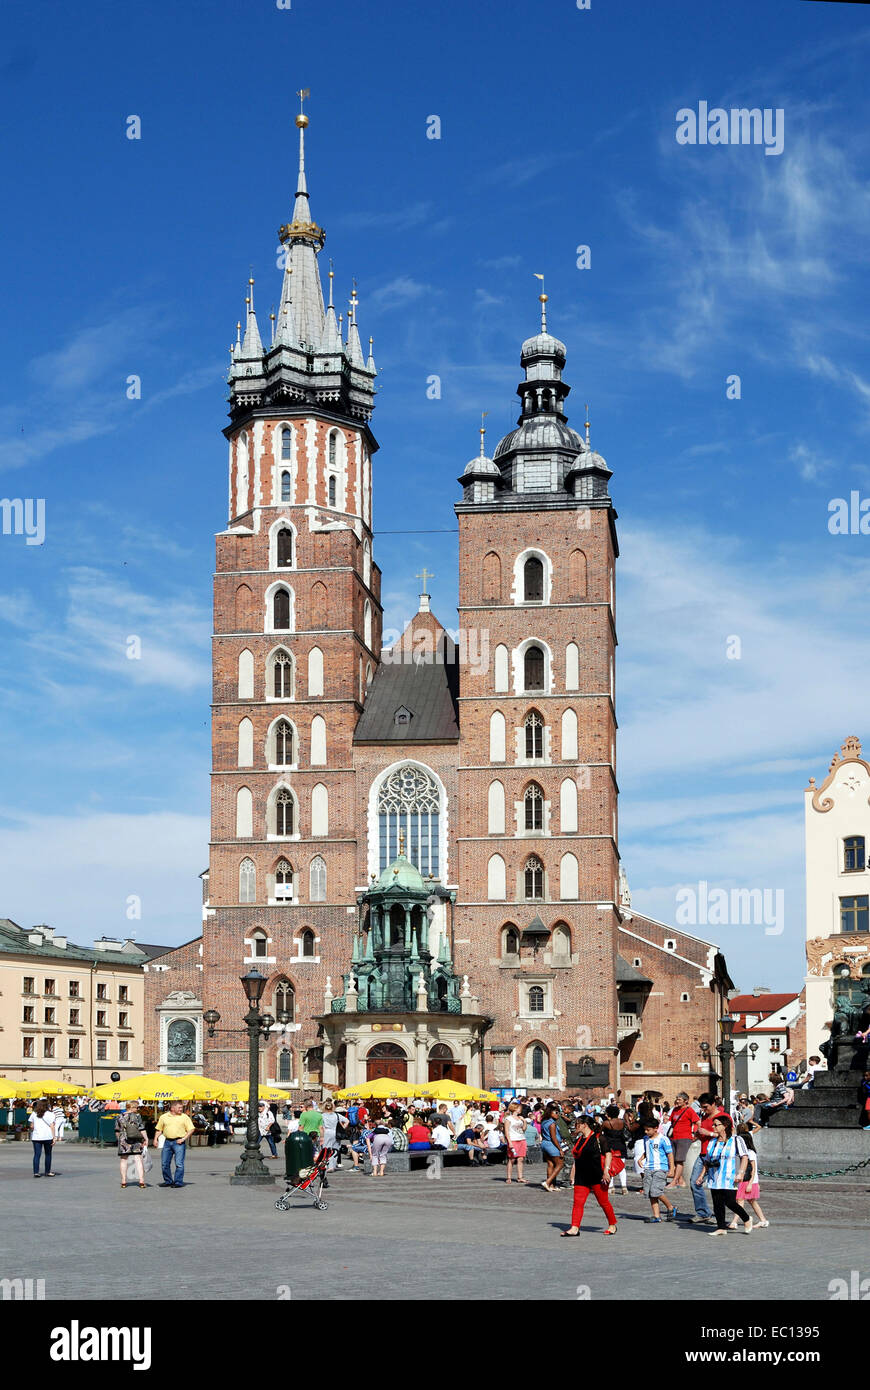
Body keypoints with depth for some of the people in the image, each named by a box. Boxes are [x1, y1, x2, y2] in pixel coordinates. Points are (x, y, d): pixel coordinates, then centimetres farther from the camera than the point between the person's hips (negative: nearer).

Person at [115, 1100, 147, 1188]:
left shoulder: (119, 1118, 3)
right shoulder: (137, 1116, -4)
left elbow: (117, 1132, 7)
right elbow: (142, 1130, -7)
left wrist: (119, 1140, 20)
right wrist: (146, 1139, -1)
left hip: (123, 1142, 1)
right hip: (136, 1142, -1)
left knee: (124, 1160, 9)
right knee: (138, 1160, 1)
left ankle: (123, 1182, 11)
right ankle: (141, 1181, -4)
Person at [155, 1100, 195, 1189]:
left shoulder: (184, 1117, 3)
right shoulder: (163, 1117, 10)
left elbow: (191, 1129, 1)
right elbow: (159, 1130, 16)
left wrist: (183, 1139, -8)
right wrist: (155, 1139, 2)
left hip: (179, 1142, -3)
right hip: (167, 1141, 3)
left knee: (179, 1163, -9)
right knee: (164, 1163, 6)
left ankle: (178, 1182, -2)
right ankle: (168, 1181, 20)